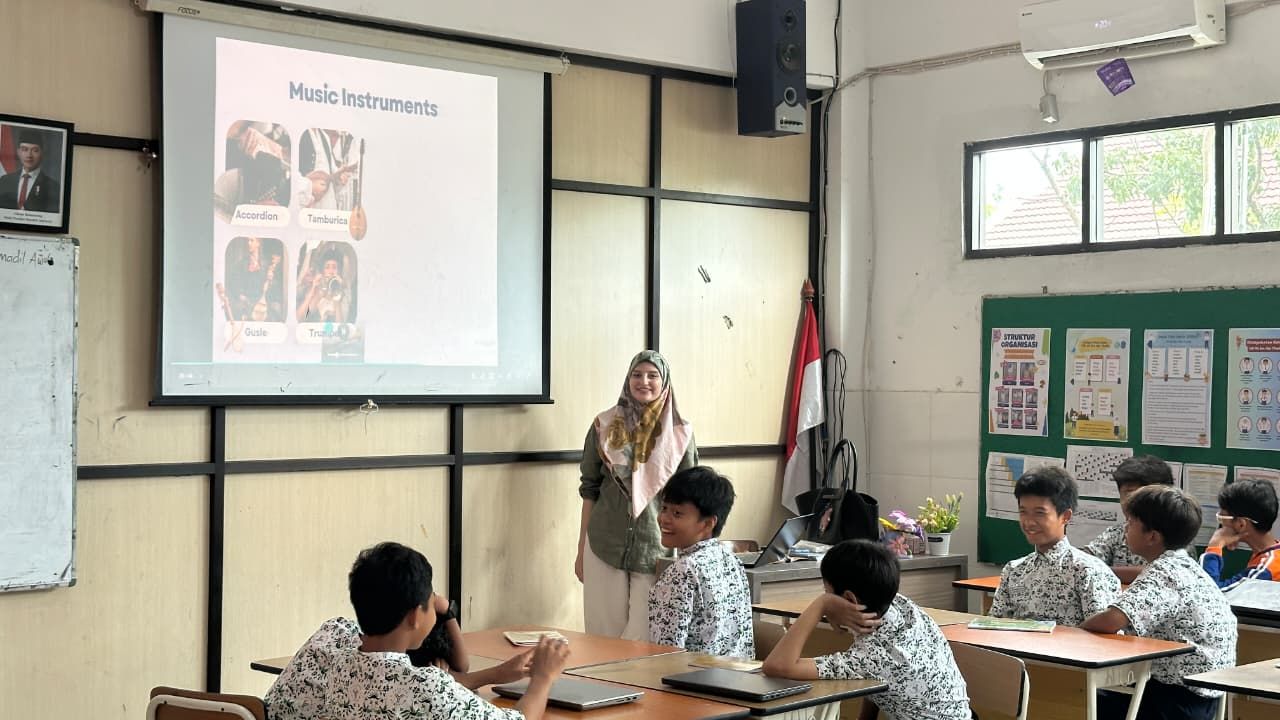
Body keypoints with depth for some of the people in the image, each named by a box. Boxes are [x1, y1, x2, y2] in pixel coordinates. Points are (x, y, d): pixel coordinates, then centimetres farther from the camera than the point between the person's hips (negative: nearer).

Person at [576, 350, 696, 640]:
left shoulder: (680, 432, 2)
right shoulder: (605, 426, 4)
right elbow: (589, 490, 9)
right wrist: (581, 549, 8)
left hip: (656, 550, -1)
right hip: (605, 546, 1)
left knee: (644, 637, -2)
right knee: (604, 634, 3)